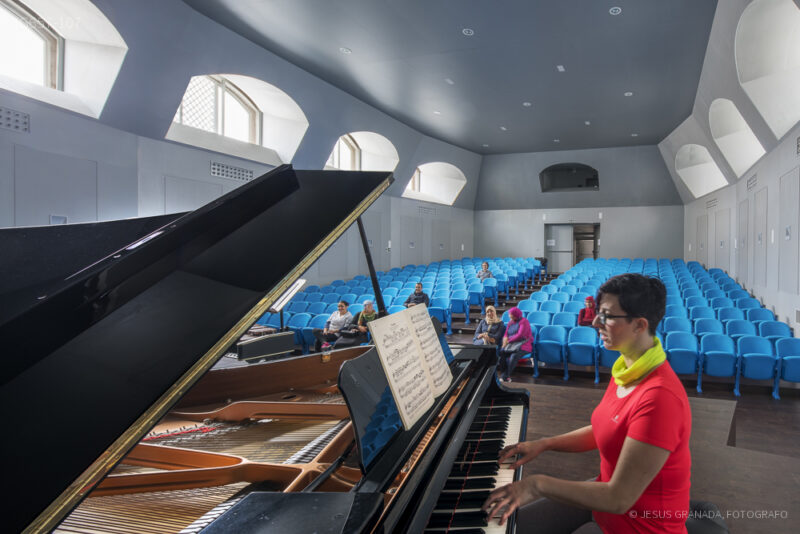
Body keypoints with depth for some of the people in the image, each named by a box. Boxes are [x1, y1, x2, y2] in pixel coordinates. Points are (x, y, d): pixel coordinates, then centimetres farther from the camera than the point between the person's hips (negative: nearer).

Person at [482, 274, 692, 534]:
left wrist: (538, 484, -26)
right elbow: (602, 432, 12)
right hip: (609, 496, 8)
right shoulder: (626, 369, -2)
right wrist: (543, 444, 2)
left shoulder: (660, 398, -32)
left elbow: (619, 499, -31)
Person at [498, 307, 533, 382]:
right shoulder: (510, 323, 19)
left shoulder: (524, 321, -4)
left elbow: (520, 335, -14)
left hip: (523, 344, -6)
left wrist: (508, 340, -11)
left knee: (514, 356, -36)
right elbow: (506, 334, 16)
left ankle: (507, 376, -28)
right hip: (512, 344, 6)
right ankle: (503, 375, -26)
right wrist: (505, 339, -7)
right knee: (501, 352, -25)